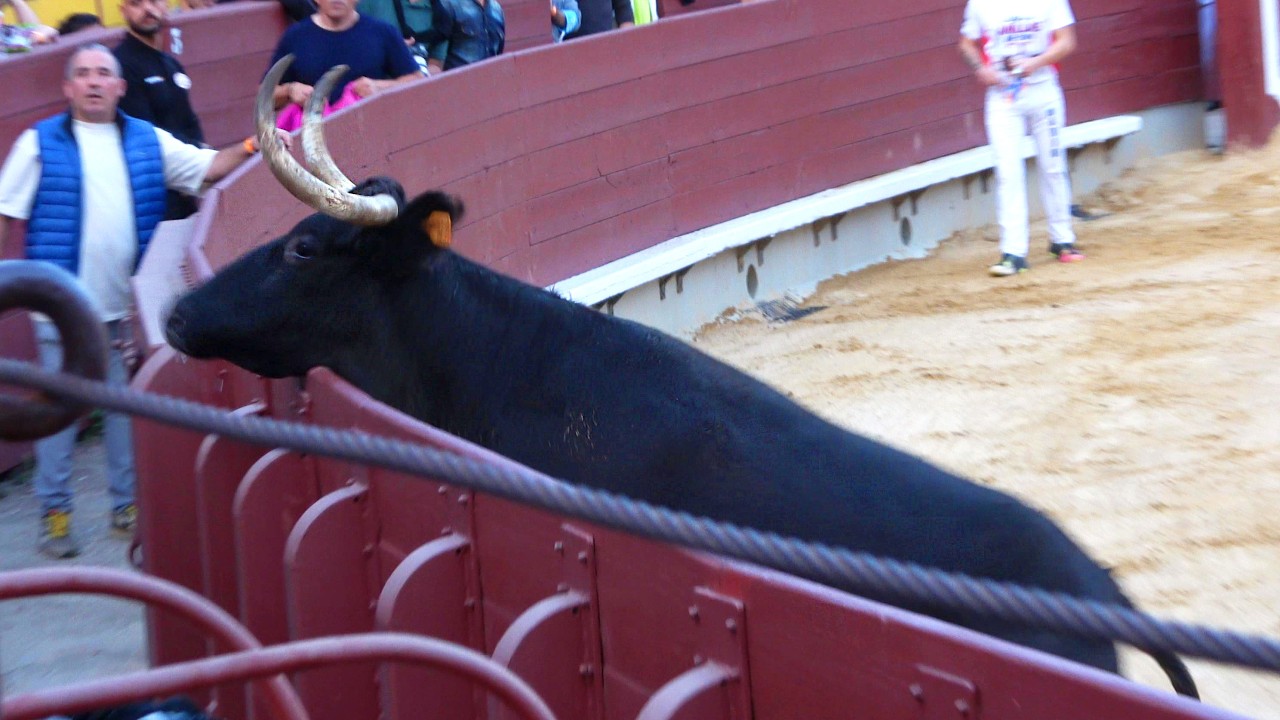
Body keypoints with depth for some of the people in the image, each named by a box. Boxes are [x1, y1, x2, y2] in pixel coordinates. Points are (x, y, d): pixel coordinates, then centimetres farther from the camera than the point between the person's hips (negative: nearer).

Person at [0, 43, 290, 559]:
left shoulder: (147, 141, 9)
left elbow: (208, 167, 8)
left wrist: (250, 148, -10)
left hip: (128, 306, 3)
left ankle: (128, 506, 21)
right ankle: (55, 512, 10)